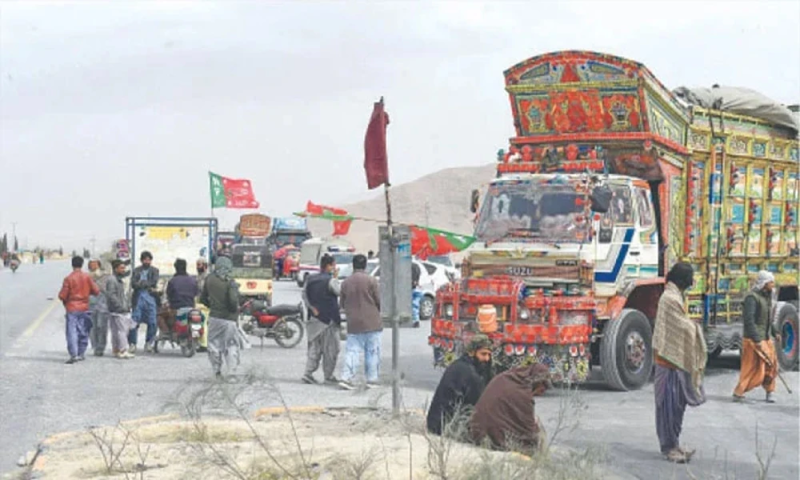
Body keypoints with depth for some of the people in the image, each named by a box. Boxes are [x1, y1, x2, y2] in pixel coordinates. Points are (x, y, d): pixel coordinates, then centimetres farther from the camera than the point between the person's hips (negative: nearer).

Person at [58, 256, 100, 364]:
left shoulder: (68, 278, -10)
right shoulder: (87, 277, -2)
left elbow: (62, 296, -9)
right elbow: (96, 291, 1)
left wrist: (65, 300, 13)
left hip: (72, 309, -3)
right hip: (84, 308, 3)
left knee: (72, 332, -5)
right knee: (83, 332, 12)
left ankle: (73, 354, -16)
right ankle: (81, 354, 16)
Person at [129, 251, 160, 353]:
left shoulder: (154, 270, 13)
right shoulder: (136, 270, 14)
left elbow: (154, 282, -2)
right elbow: (133, 283, 0)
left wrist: (141, 283, -7)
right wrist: (148, 286, -11)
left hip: (151, 298, 0)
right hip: (138, 298, 0)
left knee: (152, 322, -4)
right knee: (135, 322, -7)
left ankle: (148, 343, 8)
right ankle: (132, 344, -2)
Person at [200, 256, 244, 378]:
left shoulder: (209, 280, 1)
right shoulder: (230, 282, -14)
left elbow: (202, 298, 8)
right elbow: (233, 300, -23)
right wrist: (235, 309, -4)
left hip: (214, 317, 4)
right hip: (228, 318, -4)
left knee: (214, 345, 14)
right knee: (232, 345, 4)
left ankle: (217, 371, 18)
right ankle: (232, 372, -2)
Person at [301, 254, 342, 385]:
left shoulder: (310, 279, 8)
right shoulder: (331, 281, -13)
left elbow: (304, 294, 7)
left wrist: (312, 308, 4)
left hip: (314, 319, 7)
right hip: (329, 319, -6)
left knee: (314, 347, 13)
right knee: (330, 349, 4)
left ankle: (308, 373, 4)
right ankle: (328, 376, 8)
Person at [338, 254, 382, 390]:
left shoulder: (346, 282, 1)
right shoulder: (371, 281, -10)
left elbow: (342, 303, 8)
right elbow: (379, 301, -6)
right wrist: (377, 311, 15)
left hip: (353, 324, 3)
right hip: (371, 322, -3)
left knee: (352, 351, 6)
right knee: (372, 352, 7)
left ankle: (346, 378, -5)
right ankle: (372, 379, 9)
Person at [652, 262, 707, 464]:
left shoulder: (674, 296, 14)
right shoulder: (671, 299, -18)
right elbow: (684, 328, -15)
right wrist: (697, 328, 3)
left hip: (677, 358, 10)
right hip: (672, 358, -10)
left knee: (677, 402, 14)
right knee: (670, 402, -5)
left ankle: (672, 444, 21)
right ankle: (669, 446, 0)